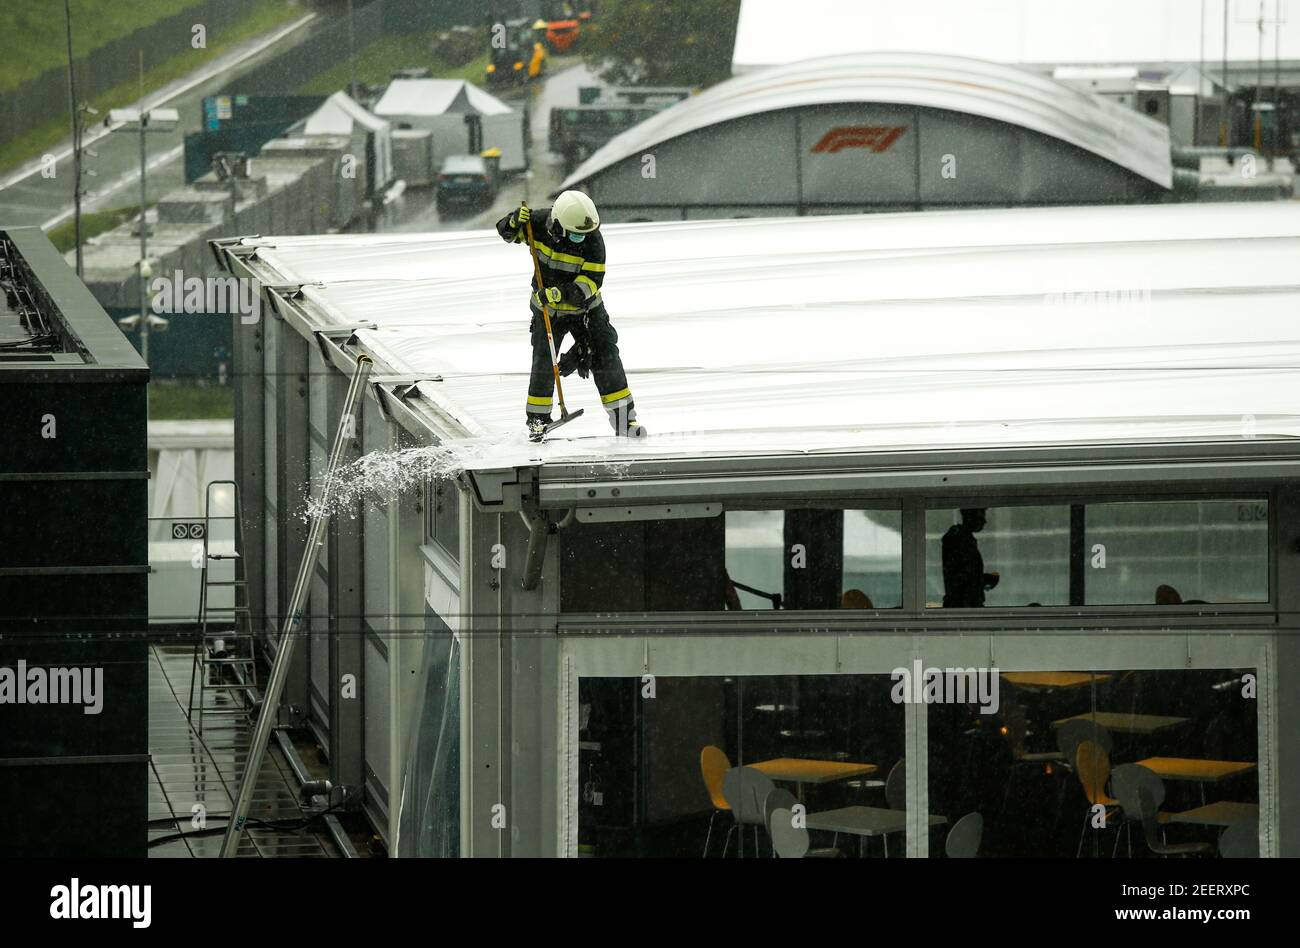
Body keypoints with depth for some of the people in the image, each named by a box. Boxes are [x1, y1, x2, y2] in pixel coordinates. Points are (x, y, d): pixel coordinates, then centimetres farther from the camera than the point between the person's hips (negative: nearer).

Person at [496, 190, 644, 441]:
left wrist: (561, 293, -40)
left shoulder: (593, 240, -25)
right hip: (547, 308, 1)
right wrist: (515, 221, -27)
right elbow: (506, 231, -3)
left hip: (585, 307, -1)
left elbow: (591, 282, -27)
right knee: (543, 362, -3)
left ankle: (623, 419, 3)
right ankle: (537, 418, 16)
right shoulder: (539, 223, -19)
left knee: (605, 357, -5)